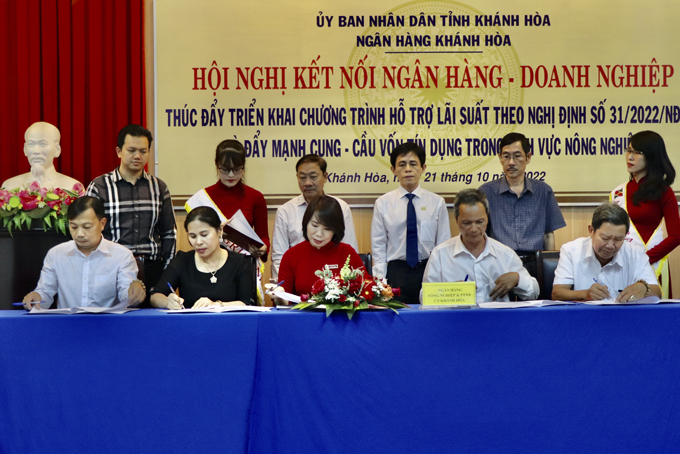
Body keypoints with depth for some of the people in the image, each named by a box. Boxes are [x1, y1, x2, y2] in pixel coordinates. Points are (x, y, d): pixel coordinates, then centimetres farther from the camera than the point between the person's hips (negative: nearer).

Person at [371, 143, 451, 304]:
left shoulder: (437, 202, 6)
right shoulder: (383, 203, 5)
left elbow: (444, 244, 6)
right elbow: (378, 246, 5)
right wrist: (380, 280, -3)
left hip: (430, 271, 0)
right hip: (396, 272, 0)